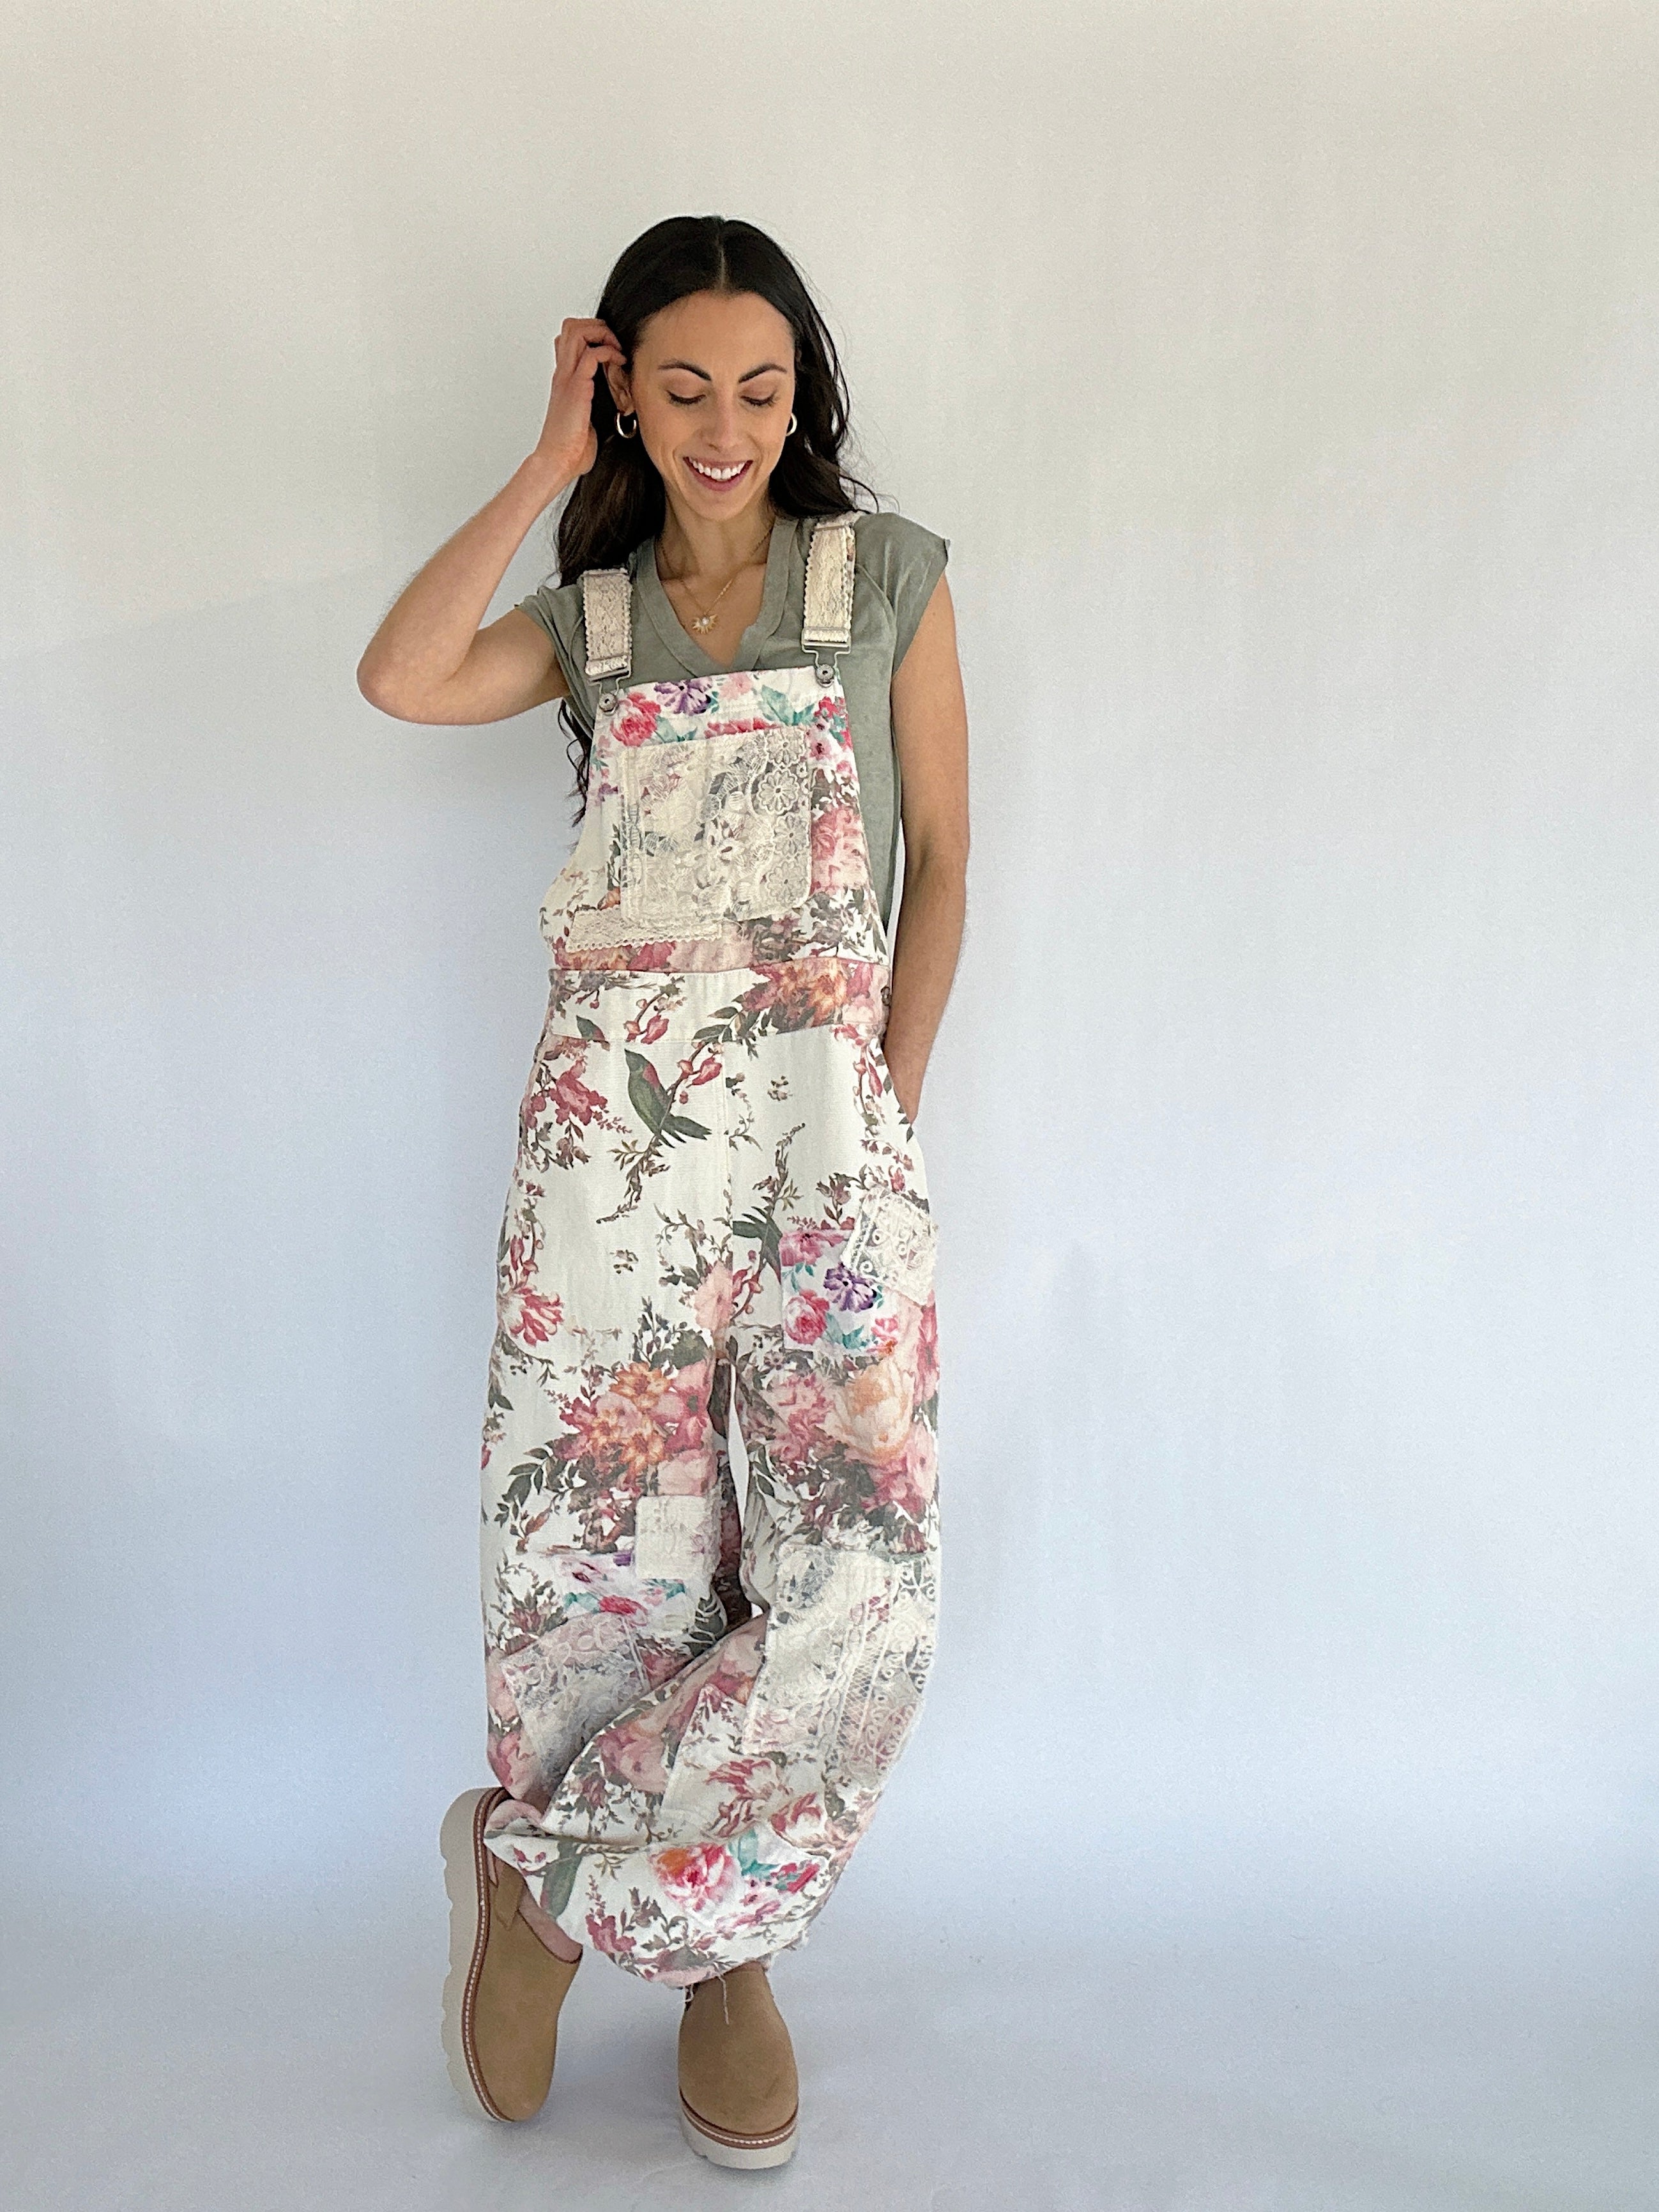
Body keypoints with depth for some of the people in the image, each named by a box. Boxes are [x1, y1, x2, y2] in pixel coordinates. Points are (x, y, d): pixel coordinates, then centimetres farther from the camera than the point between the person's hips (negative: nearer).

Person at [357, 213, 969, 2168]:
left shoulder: (887, 574, 11)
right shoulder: (589, 610, 14)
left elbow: (940, 860, 9)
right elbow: (401, 679, -6)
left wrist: (885, 1111, 2)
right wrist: (545, 465, 2)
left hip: (826, 1110, 0)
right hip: (612, 1116, 1)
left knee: (856, 1582, -7)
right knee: (613, 1544, 2)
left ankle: (546, 1878, 18)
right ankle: (709, 1945, 29)